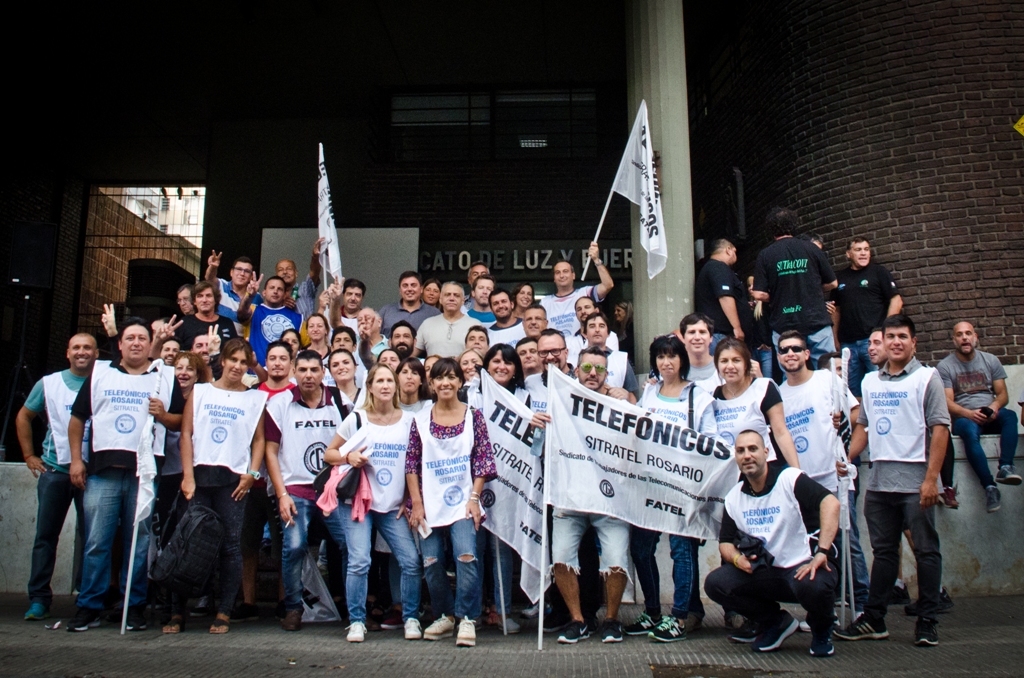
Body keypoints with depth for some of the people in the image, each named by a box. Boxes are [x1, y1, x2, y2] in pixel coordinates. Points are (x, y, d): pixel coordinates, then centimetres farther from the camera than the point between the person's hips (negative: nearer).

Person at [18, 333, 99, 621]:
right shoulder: (49, 384, 8)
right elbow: (23, 417, 17)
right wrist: (29, 456, 10)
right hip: (54, 470, 2)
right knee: (46, 535, 4)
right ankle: (38, 599, 13)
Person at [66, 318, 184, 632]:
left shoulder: (166, 377, 11)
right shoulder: (99, 373, 13)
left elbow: (181, 422, 12)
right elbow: (77, 418, 13)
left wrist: (163, 415, -9)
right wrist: (76, 459, 5)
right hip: (102, 469, 1)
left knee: (139, 543, 4)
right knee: (96, 542, 1)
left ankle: (135, 606, 13)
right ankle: (89, 606, 11)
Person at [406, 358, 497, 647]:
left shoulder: (474, 416, 2)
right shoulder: (421, 419, 6)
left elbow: (482, 460, 0)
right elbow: (412, 463, 5)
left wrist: (474, 498, -8)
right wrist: (416, 503, -1)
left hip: (462, 502, -2)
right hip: (430, 504, 2)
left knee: (466, 556, -17)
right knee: (431, 562, 2)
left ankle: (467, 619, -5)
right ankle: (445, 616, 22)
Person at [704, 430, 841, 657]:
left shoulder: (790, 479, -13)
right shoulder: (734, 497, 4)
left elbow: (831, 502, -27)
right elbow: (725, 542, 10)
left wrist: (821, 552, -35)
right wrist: (737, 558, -14)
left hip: (804, 565, -5)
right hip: (765, 572, 5)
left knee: (813, 586, -39)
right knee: (714, 583, -13)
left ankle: (821, 630, 1)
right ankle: (776, 622, 10)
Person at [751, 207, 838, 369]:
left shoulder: (765, 255, -2)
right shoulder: (812, 249, 2)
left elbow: (759, 294, -6)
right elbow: (832, 284, 9)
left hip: (784, 327, 0)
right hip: (817, 322, 0)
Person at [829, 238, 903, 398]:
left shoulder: (879, 272, 4)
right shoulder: (840, 277, 14)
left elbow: (896, 301, -1)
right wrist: (836, 339, 11)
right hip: (848, 343, 4)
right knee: (852, 389, 7)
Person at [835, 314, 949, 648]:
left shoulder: (927, 377, -2)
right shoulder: (870, 381, 13)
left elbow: (939, 429, -8)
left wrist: (931, 479, -15)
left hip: (915, 480, -5)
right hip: (879, 479, 5)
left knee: (926, 550, 3)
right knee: (883, 551, 12)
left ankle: (927, 621, 13)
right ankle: (873, 619, 18)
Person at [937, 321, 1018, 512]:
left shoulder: (990, 360, 13)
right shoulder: (945, 365, 3)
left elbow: (1003, 394, 8)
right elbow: (947, 402, -4)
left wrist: (995, 406, -16)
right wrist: (969, 413, -23)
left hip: (991, 416, 3)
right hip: (964, 417, -3)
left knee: (1009, 416, -31)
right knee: (970, 430, -37)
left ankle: (1005, 467, -42)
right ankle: (989, 486, -39)